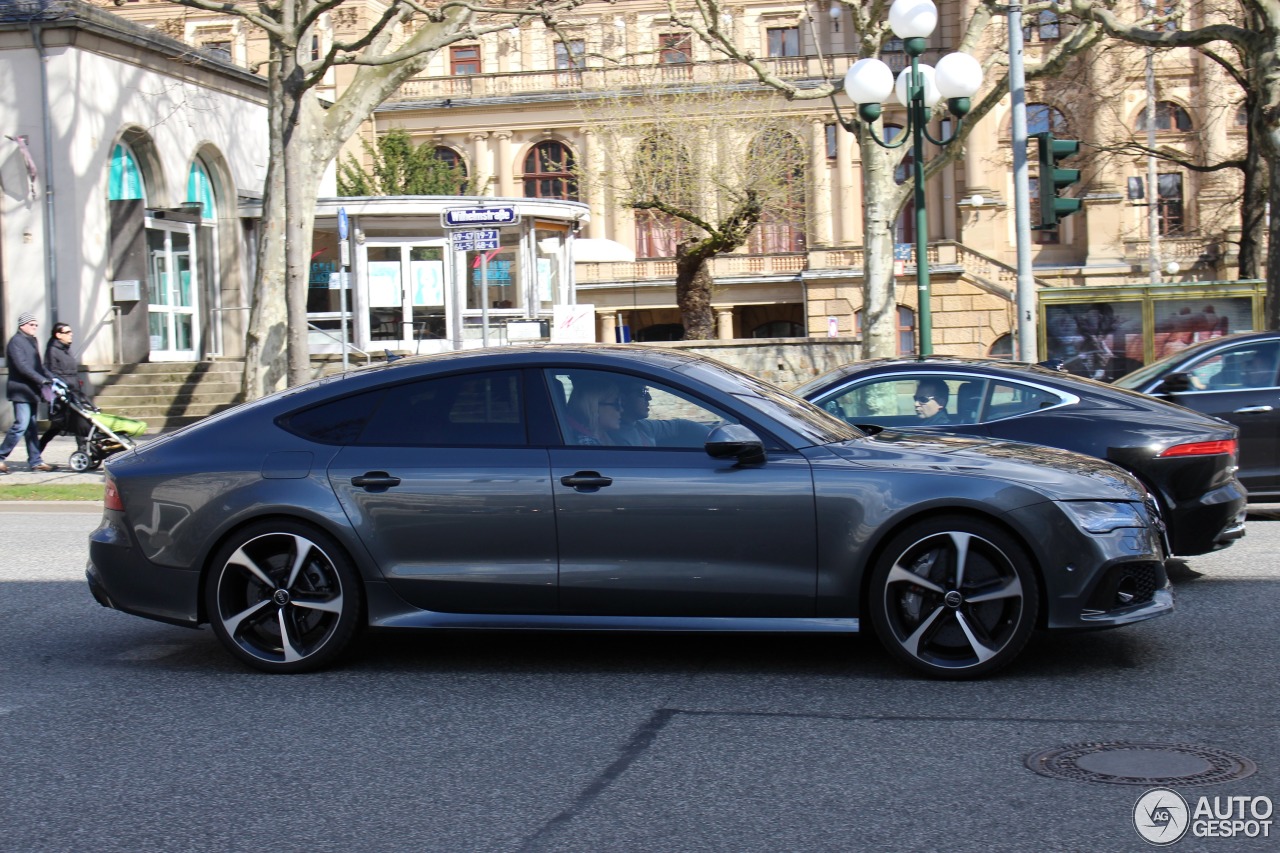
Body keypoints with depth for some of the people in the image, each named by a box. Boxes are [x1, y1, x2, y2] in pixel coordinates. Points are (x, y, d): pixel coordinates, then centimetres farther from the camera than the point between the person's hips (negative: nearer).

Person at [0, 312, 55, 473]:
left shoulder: (33, 341, 18)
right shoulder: (16, 341, -10)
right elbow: (22, 366, -20)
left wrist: (52, 378, 6)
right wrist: (42, 380, -23)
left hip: (31, 390, 9)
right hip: (20, 390, -9)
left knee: (31, 427, 9)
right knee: (21, 425, -13)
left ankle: (35, 461, 10)